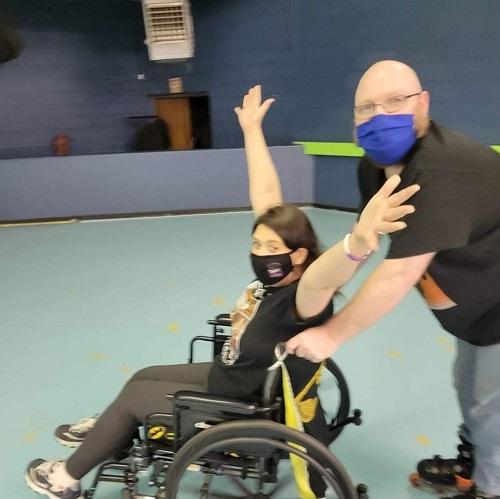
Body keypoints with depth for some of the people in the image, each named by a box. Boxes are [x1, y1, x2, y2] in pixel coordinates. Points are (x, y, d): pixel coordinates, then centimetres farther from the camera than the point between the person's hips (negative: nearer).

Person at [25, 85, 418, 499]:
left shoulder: (302, 299, -34)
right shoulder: (273, 275, -13)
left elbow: (325, 276, -59)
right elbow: (266, 196, -8)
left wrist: (359, 242, -80)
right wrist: (252, 131, -1)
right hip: (232, 380, 8)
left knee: (135, 394, 2)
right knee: (144, 375, 21)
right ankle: (105, 434, 53)